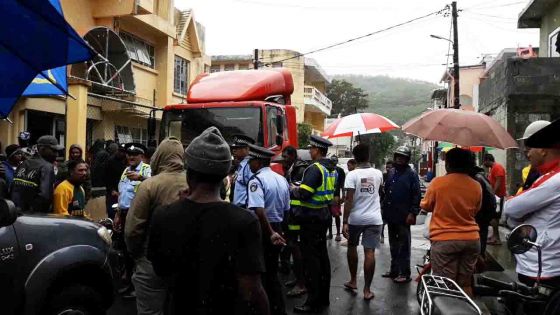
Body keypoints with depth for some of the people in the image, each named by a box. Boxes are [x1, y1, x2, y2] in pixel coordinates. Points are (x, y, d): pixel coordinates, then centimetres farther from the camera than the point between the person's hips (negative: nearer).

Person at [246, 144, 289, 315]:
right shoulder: (282, 179, 6)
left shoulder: (256, 180, -17)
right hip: (277, 227, 7)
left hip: (262, 230, -7)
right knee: (272, 271, 19)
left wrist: (271, 234, -24)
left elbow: (259, 211, -29)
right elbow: (286, 209, 12)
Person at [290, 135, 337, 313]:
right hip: (324, 216, 9)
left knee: (311, 259, -3)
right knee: (322, 256, 15)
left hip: (311, 218, -9)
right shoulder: (332, 168, 9)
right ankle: (323, 297, 26)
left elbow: (304, 194, -26)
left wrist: (293, 190, -5)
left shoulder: (315, 169, -19)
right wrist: (302, 189, 15)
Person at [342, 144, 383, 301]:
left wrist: (345, 222, -14)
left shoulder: (352, 174, -10)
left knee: (352, 247, 20)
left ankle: (353, 281, 29)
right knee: (369, 252, 0)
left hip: (355, 218, -1)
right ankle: (367, 290, 3)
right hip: (374, 219, 2)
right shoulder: (378, 173, 3)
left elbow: (349, 200, -16)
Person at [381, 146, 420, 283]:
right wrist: (384, 210, 15)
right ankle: (394, 270, 24)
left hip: (403, 217, -7)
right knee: (393, 245, 14)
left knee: (404, 246, 0)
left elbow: (416, 195, -11)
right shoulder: (392, 173, 15)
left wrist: (412, 213, -18)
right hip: (390, 215, 7)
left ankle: (405, 273, 6)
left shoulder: (411, 174, -6)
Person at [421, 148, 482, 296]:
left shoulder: (438, 182, -11)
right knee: (465, 284, 15)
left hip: (444, 240, -4)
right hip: (471, 239, 4)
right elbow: (476, 211, 13)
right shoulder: (476, 186, 0)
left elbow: (426, 206, 2)